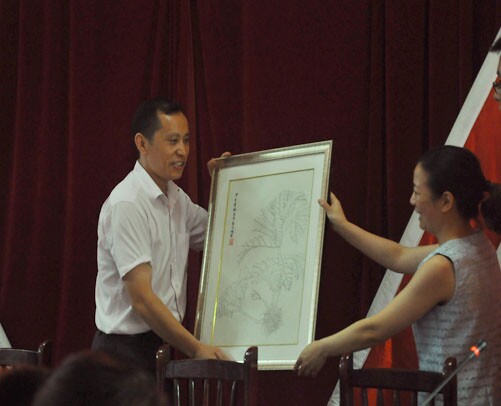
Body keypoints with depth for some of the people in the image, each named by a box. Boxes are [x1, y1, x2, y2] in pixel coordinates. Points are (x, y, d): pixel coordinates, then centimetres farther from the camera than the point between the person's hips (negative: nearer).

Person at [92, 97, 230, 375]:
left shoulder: (177, 199, 11)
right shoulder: (126, 205, -16)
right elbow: (141, 297, -21)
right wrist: (196, 349, -23)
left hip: (163, 348, 8)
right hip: (128, 350, -8)